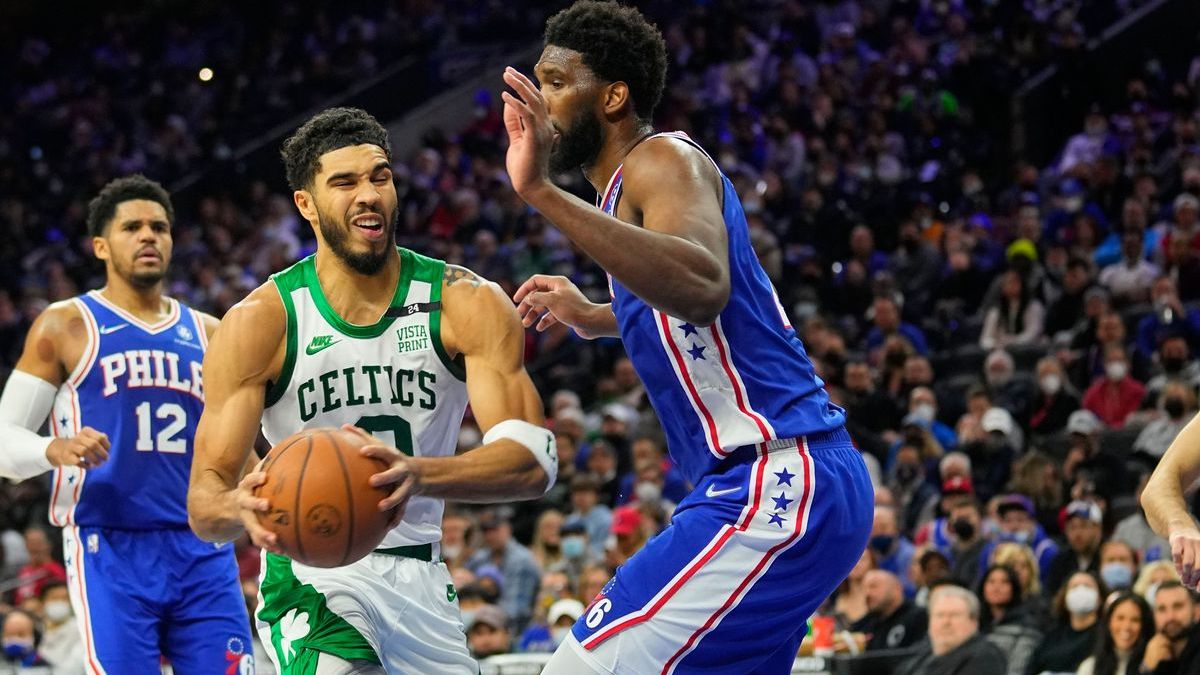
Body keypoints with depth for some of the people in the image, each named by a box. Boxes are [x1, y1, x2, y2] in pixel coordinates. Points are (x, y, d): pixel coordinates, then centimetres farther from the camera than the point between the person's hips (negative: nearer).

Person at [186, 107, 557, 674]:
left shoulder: (468, 305, -7)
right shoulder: (259, 324, -10)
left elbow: (533, 461, -20)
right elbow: (203, 503, -13)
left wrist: (418, 474, -39)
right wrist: (241, 509, -39)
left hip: (418, 577, 4)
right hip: (311, 573, -4)